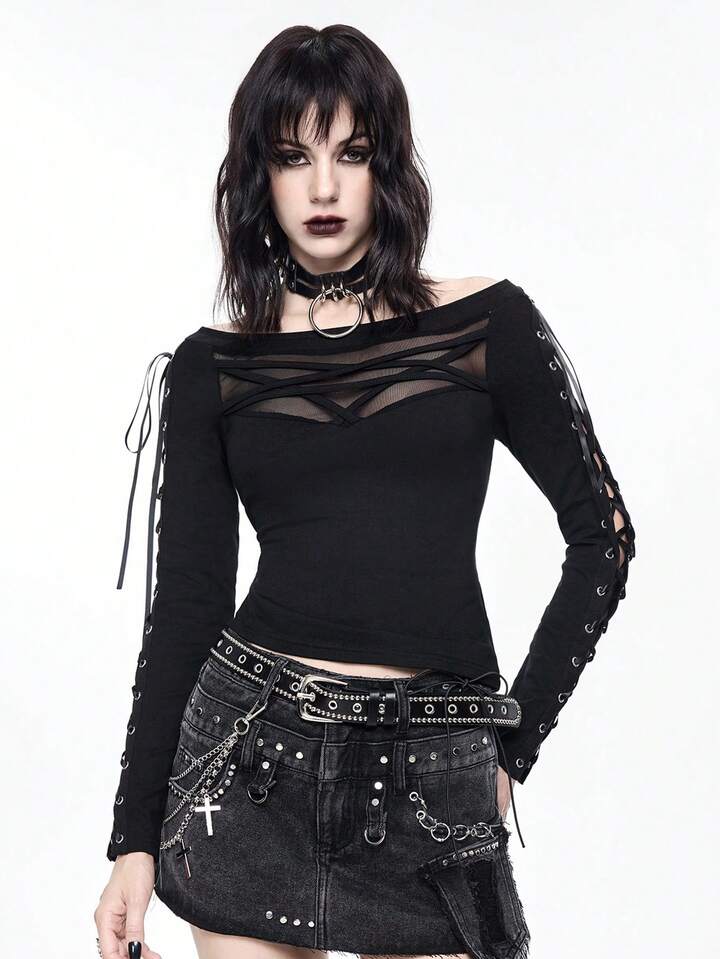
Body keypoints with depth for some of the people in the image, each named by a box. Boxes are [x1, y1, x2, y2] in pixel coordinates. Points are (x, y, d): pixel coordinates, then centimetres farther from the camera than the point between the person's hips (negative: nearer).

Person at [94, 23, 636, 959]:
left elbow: (603, 534, 4)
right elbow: (187, 601, 4)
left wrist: (513, 741, 2)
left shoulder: (489, 325, 1)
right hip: (254, 757, 1)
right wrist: (136, 837, 1)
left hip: (432, 776, 0)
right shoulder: (212, 369, 4)